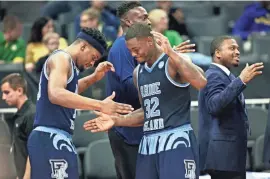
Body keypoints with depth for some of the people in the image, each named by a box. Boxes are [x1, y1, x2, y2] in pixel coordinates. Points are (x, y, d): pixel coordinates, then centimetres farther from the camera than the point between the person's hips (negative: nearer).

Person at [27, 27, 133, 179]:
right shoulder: (61, 58, -10)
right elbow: (56, 94, -28)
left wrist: (94, 78, 24)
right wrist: (100, 105, -32)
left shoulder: (67, 62, 21)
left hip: (55, 139, 11)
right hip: (51, 139, -11)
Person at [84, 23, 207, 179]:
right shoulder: (138, 72, 16)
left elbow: (201, 82, -28)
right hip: (148, 144, 8)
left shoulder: (173, 61, -8)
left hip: (176, 142, -8)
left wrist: (171, 52, -28)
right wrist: (116, 121, 15)